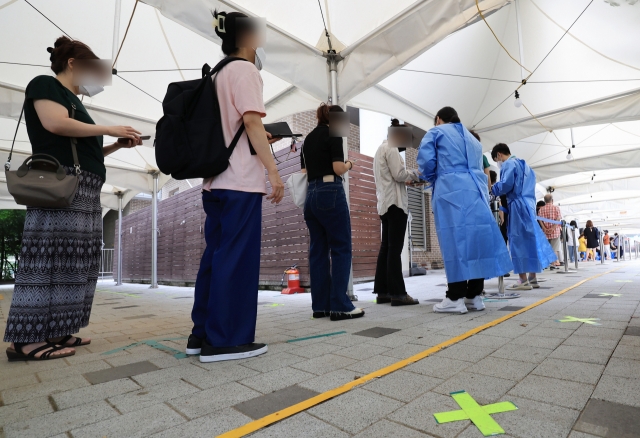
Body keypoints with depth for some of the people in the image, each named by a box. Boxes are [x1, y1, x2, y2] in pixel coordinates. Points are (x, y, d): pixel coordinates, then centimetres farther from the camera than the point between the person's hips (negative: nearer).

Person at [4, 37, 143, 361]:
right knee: (50, 260, -12)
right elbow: (55, 123, -15)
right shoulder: (45, 85, 4)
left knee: (72, 262, 4)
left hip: (85, 191, 9)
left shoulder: (74, 101, 28)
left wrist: (117, 146, 14)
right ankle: (25, 340, -8)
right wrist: (108, 129, -9)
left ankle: (53, 332, 8)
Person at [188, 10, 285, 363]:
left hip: (216, 180, 9)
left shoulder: (218, 75, 25)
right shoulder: (245, 70, -1)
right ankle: (224, 340, 1)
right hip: (240, 181, -9)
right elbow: (252, 122, -13)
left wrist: (261, 143, 24)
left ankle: (202, 333, 17)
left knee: (216, 255, 10)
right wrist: (273, 170, -15)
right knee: (236, 258, -6)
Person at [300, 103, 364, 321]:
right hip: (330, 193, -8)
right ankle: (339, 306, -4)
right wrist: (349, 165, 8)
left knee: (318, 250, 6)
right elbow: (338, 168, -11)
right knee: (341, 249, -4)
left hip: (311, 195, 8)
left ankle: (320, 305, 10)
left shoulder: (308, 138, 20)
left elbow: (305, 171, 17)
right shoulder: (333, 134, -1)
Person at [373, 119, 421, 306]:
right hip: (394, 202, -10)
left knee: (386, 247, 6)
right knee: (395, 248, -11)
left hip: (385, 203, 10)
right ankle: (397, 293, -9)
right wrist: (416, 174, 2)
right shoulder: (391, 148, -4)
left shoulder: (381, 149, 26)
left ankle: (382, 292, 7)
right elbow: (398, 174, -14)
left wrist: (408, 178, 14)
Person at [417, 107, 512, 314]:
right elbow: (476, 168, 22)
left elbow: (427, 161, -2)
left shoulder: (436, 132, 12)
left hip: (451, 192, -6)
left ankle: (455, 298, -8)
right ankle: (474, 296, 8)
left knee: (454, 240, -9)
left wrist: (431, 178, 17)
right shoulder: (472, 138, 30)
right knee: (476, 238, 4)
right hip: (475, 191, 6)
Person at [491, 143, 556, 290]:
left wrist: (491, 188, -2)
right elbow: (525, 186, 24)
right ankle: (532, 278, 16)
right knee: (530, 239, 10)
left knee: (518, 241, -7)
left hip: (518, 205, -9)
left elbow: (506, 184, -18)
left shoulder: (508, 164, -5)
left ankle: (524, 281, -6)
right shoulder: (524, 165, 24)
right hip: (529, 204, 9)